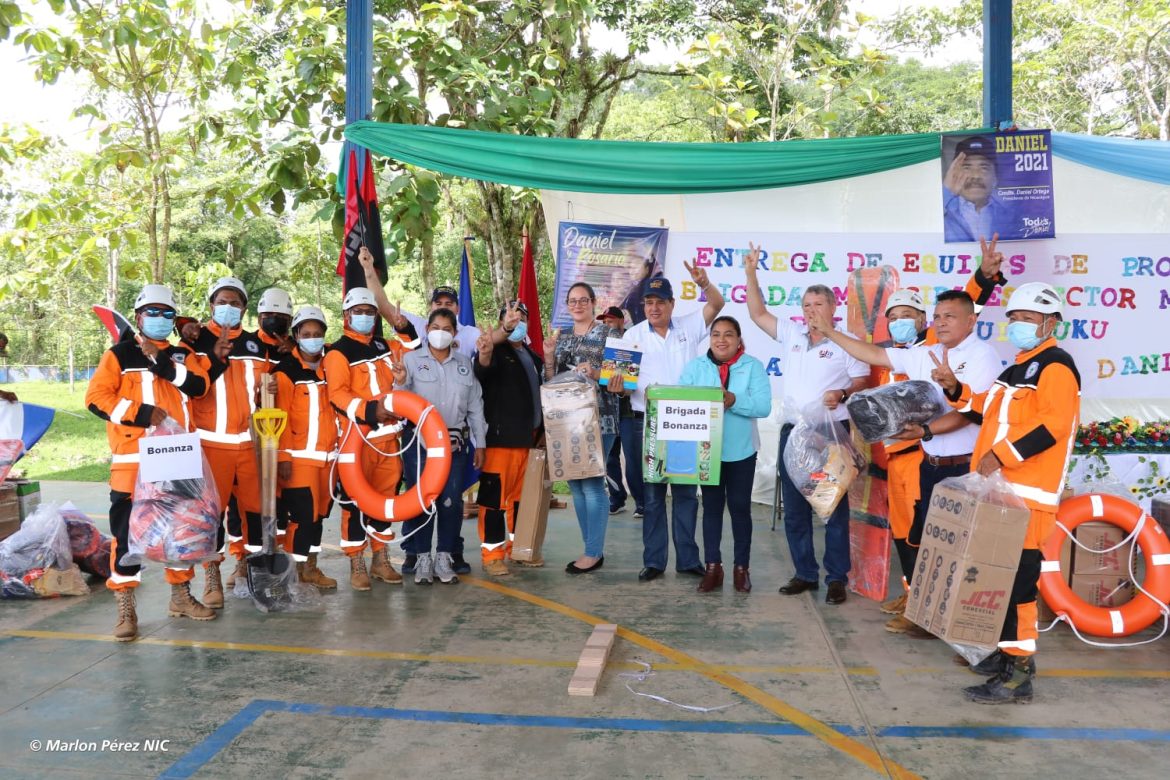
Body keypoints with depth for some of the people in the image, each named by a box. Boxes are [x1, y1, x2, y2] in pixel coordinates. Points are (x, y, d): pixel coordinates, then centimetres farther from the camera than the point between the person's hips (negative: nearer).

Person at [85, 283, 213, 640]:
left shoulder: (183, 354, 14)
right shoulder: (119, 354, 3)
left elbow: (200, 386, -4)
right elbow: (96, 397, -6)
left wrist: (165, 365, -14)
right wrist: (140, 413, -16)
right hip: (134, 457, -4)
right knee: (129, 528, -7)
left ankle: (181, 596, 25)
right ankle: (126, 608, 0)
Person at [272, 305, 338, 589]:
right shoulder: (286, 370, -6)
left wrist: (339, 447, 15)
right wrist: (283, 456, -15)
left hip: (327, 455, 6)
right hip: (299, 456, -6)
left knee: (319, 513, 12)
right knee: (302, 514, -6)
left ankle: (311, 567, 23)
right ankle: (296, 571, 7)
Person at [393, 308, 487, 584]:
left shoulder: (464, 363, 13)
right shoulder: (411, 359, 4)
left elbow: (475, 406, 14)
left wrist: (480, 444, 11)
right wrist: (400, 383, -22)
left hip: (456, 443, 3)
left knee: (451, 501, 1)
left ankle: (444, 557, 12)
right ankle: (423, 559, 8)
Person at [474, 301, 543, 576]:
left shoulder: (532, 356, 19)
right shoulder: (496, 351, -6)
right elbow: (482, 371, -29)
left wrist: (541, 430, 19)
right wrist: (484, 356, -52)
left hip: (528, 437, 8)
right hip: (500, 437, -8)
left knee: (522, 494, 14)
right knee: (494, 495, -7)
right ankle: (492, 554, -2)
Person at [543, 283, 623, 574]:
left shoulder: (608, 334, -2)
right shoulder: (561, 336, 14)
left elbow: (619, 377, -6)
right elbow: (552, 381, 14)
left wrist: (596, 374, -22)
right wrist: (548, 357, -3)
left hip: (598, 420, -6)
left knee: (592, 482, -7)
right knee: (575, 484, 9)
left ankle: (594, 552, 3)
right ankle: (592, 548, 19)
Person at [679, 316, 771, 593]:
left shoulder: (753, 366, -3)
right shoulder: (694, 367, 3)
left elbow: (763, 406, -14)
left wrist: (734, 401, -27)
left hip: (741, 450, -1)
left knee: (740, 507, 8)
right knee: (711, 506, 9)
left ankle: (742, 567, 20)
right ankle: (712, 566, 18)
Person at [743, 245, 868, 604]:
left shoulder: (847, 341, -1)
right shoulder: (791, 333, 11)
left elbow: (863, 381, -2)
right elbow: (758, 313, 12)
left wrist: (842, 394, -22)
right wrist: (751, 274, 5)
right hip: (793, 432, 5)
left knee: (835, 507, 1)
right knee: (794, 508, 9)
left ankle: (837, 578, 9)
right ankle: (805, 573, 20)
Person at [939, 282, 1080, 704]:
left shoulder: (1056, 365, -9)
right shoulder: (1019, 366, 21)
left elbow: (1054, 424, -21)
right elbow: (992, 414, 26)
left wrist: (1001, 455, -23)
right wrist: (957, 390, 10)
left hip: (1028, 493, -10)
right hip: (1001, 488, 10)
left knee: (1016, 578, -10)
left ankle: (1018, 673, -6)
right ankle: (1009, 651, 29)